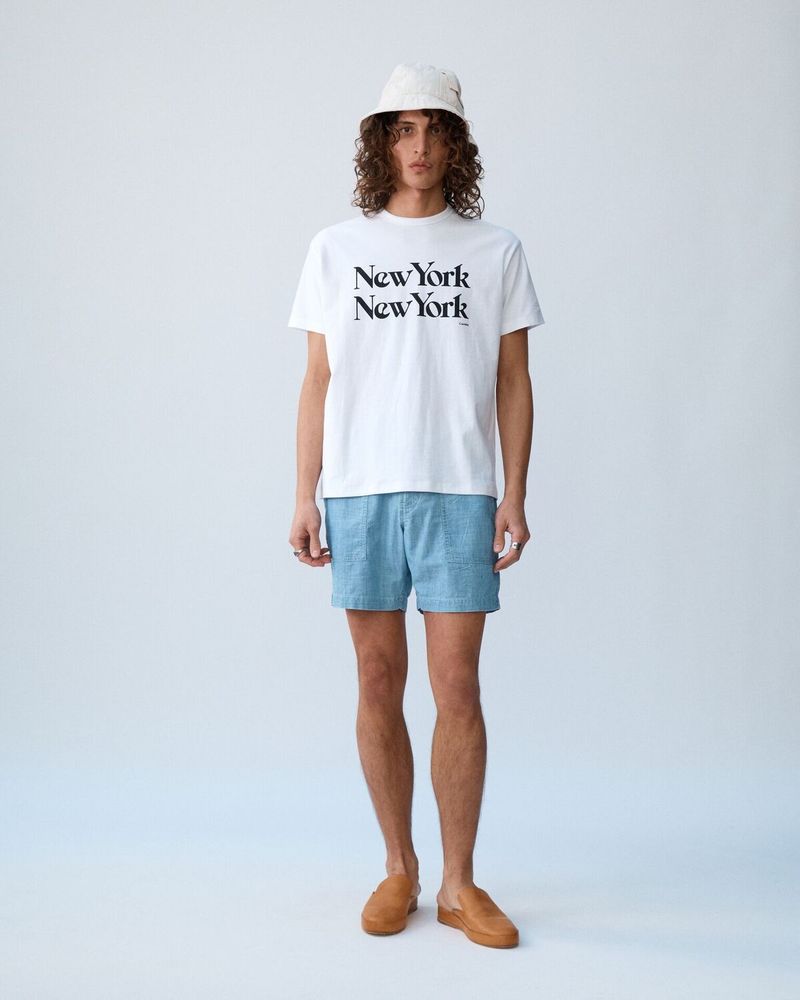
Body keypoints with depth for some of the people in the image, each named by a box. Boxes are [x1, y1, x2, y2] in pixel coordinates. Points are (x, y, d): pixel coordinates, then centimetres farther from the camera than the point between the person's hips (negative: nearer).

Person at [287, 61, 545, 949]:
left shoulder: (496, 250, 8)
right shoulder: (335, 248, 10)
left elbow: (513, 382, 7)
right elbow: (318, 381, 9)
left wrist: (515, 495, -2)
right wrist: (304, 496, 2)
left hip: (459, 492, -1)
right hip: (359, 492, 1)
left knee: (458, 688, -1)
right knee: (378, 685, 6)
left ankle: (459, 883, 13)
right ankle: (398, 868, 22)